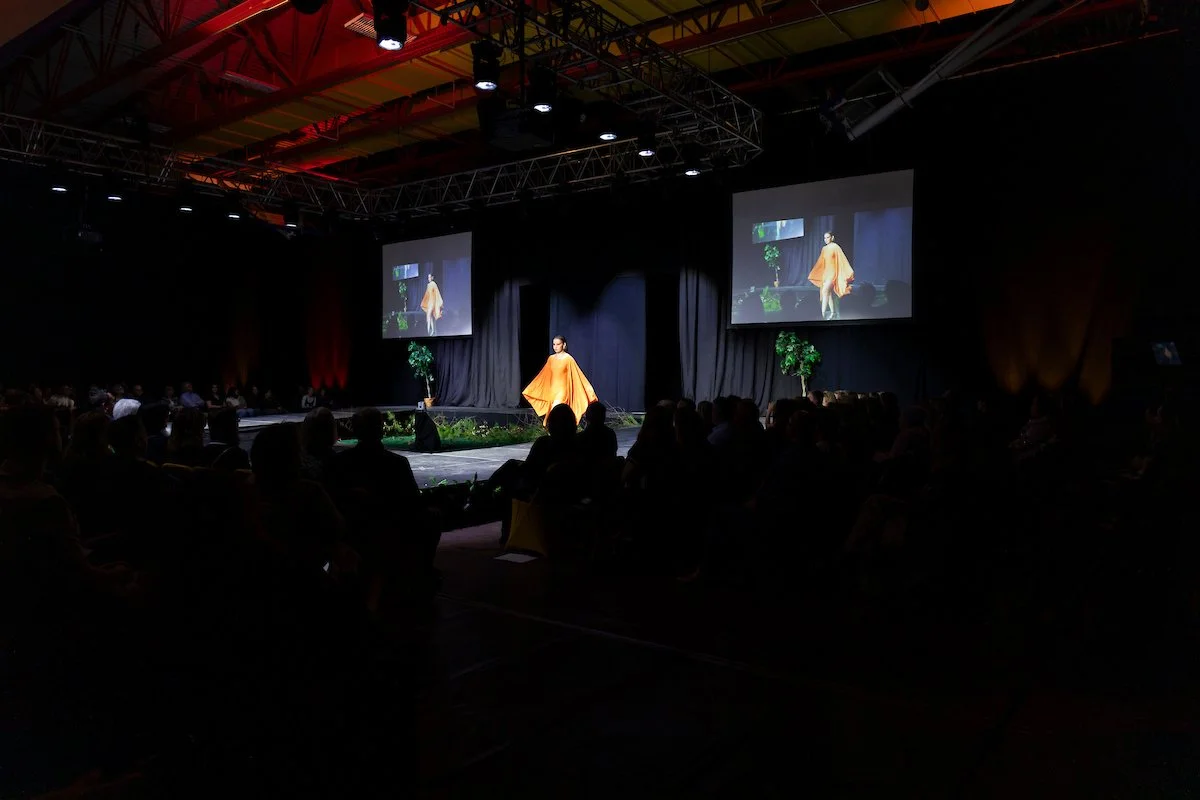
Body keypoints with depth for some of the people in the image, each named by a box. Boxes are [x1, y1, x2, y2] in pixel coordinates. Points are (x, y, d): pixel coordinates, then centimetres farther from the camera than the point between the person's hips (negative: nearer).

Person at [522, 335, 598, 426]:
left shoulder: (568, 359, -8)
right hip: (552, 390, 6)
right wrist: (530, 390, 22)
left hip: (563, 390, -6)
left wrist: (589, 392, -16)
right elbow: (543, 375, 18)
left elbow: (577, 376, -10)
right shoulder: (551, 358, 9)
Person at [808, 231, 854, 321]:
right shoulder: (824, 249, 12)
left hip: (833, 272, -8)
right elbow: (820, 263, 19)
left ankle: (823, 314, -25)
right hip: (825, 272, 8)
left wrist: (849, 272, -17)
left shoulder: (835, 247, -8)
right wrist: (813, 274, 21)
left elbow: (843, 260, -12)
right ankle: (833, 313, 18)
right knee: (829, 293, 10)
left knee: (825, 291, -21)